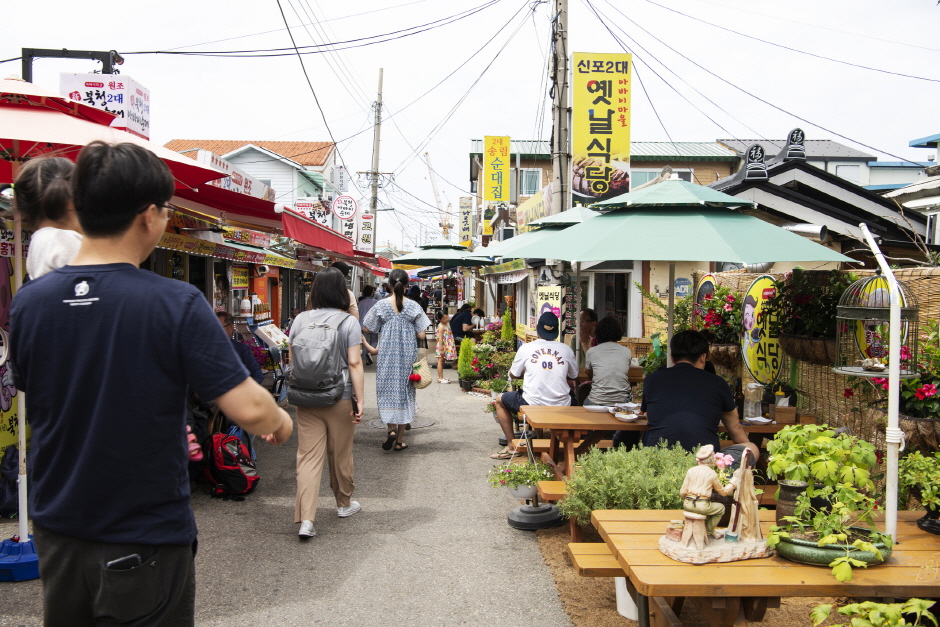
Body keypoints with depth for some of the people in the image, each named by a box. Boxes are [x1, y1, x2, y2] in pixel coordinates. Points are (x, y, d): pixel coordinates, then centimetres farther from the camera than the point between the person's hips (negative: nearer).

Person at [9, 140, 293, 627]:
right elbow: (247, 408, -24)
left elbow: (37, 403, 9)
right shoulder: (176, 304, -22)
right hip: (145, 541, -5)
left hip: (57, 531, 5)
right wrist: (281, 421, -1)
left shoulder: (28, 302, -7)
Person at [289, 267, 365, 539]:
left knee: (308, 456, 1)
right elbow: (354, 363, -11)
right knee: (340, 454, 14)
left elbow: (292, 360, 9)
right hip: (340, 398, -2)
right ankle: (343, 504, 34)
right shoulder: (348, 322, -7)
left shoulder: (300, 320, 3)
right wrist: (360, 399, -8)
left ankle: (306, 519, -8)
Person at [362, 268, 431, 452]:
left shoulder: (381, 305, -5)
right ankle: (399, 440, 12)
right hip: (407, 354, 0)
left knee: (387, 391, 11)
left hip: (387, 355, 0)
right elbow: (421, 333, -5)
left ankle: (391, 429, -9)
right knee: (404, 392, 8)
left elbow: (366, 328, 1)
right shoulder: (413, 306, -6)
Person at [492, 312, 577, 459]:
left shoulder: (526, 348, -2)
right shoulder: (566, 350, 2)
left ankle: (511, 446, 21)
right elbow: (573, 377, 16)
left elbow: (513, 375, 11)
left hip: (532, 405, -2)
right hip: (561, 407, 2)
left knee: (500, 400, 25)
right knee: (573, 396, 38)